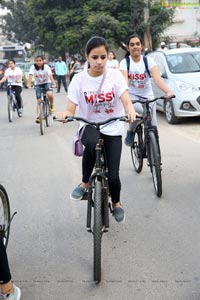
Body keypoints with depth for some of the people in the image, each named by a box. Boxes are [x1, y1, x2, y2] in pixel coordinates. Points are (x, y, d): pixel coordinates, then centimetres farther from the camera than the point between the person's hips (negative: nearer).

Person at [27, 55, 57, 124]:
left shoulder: (46, 67, -17)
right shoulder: (33, 67, -14)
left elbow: (50, 75, -29)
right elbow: (30, 75, -27)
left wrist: (54, 83, -45)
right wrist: (29, 83, -44)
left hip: (47, 83, -1)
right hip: (38, 84, 1)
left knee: (49, 94, -30)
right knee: (39, 101, -6)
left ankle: (51, 105, 0)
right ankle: (38, 116, -1)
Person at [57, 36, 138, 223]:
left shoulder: (115, 75, -8)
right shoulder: (79, 79, -8)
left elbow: (126, 102, -17)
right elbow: (71, 110, -12)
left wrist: (131, 111, -41)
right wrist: (65, 115, -36)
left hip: (112, 130, 1)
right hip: (89, 126, 0)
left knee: (113, 174, -5)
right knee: (91, 142, -38)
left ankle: (116, 203, 31)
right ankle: (85, 184, -12)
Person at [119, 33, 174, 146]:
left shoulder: (148, 60, -9)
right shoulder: (124, 62, -10)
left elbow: (157, 78, -24)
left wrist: (168, 91, -42)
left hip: (148, 96, 2)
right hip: (132, 95, -1)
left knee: (152, 128, -6)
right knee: (138, 110, -35)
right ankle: (130, 132, -7)